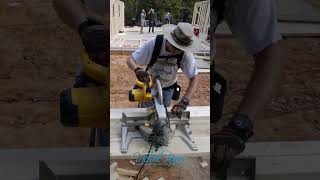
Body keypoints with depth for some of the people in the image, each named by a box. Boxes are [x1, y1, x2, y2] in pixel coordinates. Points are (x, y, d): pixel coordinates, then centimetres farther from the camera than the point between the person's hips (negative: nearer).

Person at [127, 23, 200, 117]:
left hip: (168, 88, 1)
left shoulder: (186, 53, -30)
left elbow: (194, 78, -27)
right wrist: (137, 70, -52)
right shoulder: (154, 44, -34)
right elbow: (130, 60, -28)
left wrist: (184, 100, -40)